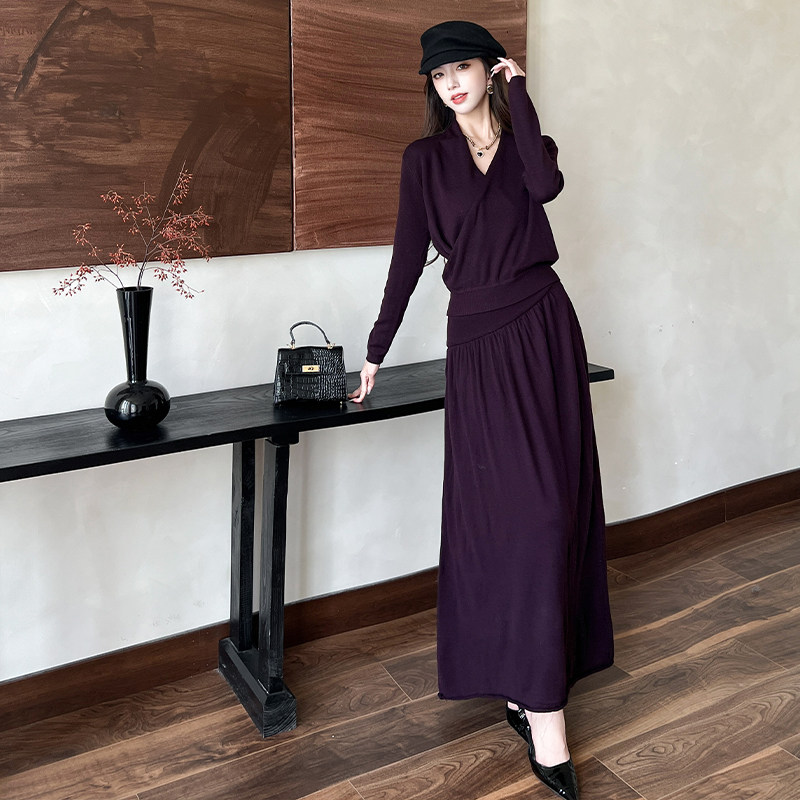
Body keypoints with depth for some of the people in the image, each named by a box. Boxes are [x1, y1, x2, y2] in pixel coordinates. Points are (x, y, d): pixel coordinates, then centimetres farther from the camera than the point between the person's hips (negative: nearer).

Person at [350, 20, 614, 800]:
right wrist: (376, 353, 3)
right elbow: (408, 257, 5)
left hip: (543, 330, 2)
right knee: (510, 510, -9)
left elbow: (545, 185, -16)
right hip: (478, 339, -2)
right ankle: (541, 709, -5)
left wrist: (517, 93, -6)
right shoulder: (425, 158, 7)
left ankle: (530, 681, 15)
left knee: (552, 503, 1)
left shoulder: (530, 144, 9)